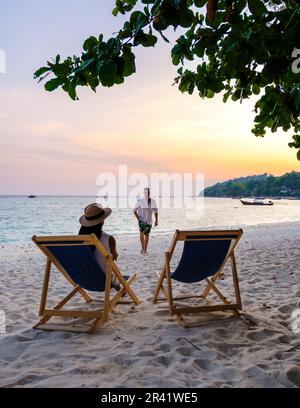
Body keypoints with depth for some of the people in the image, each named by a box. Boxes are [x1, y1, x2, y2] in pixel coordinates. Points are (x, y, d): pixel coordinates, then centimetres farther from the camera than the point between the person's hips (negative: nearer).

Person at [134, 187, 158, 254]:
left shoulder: (153, 201, -1)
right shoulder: (140, 201, -9)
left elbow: (156, 211, 7)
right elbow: (134, 210, -2)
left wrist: (156, 220, 0)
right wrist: (138, 218, -11)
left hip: (149, 221, 3)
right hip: (142, 220, -3)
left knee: (147, 235, 7)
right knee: (141, 232, -22)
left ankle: (145, 249, 19)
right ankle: (142, 248, -9)